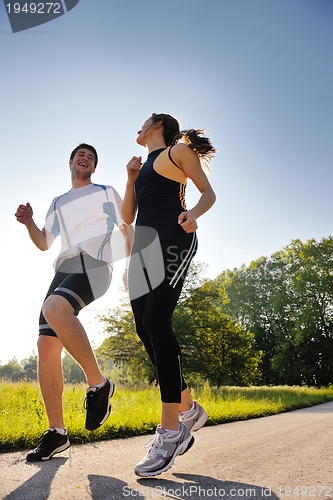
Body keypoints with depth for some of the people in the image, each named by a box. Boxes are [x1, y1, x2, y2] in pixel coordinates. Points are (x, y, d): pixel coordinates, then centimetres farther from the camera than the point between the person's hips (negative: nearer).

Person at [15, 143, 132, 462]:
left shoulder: (106, 192, 21)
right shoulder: (58, 203, 30)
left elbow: (127, 229, 19)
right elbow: (44, 243, 27)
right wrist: (28, 223, 7)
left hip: (95, 264, -5)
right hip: (64, 268, 5)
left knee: (53, 308, -35)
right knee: (46, 345, -7)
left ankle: (98, 384, -20)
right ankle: (56, 432, 3)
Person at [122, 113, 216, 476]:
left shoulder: (177, 150, 12)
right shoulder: (143, 166, 30)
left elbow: (208, 193, 4)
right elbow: (127, 217, 23)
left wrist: (193, 213, -17)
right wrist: (131, 178, 13)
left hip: (171, 238, -7)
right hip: (143, 244, 7)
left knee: (155, 321, -21)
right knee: (144, 328, -4)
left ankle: (171, 429, -14)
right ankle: (188, 410, 11)